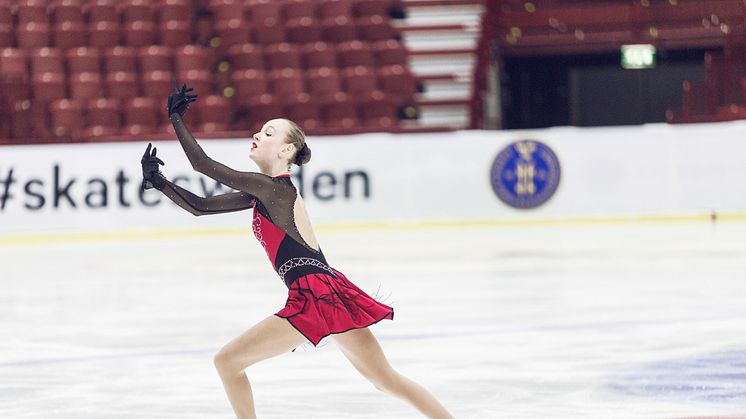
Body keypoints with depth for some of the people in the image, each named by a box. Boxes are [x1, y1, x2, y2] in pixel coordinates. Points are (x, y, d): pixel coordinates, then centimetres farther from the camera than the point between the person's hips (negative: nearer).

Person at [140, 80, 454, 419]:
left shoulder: (272, 187, -8)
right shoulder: (264, 193, 18)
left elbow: (202, 164, -11)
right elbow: (200, 207, 19)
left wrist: (175, 116, -4)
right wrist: (159, 182, 11)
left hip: (316, 298, -10)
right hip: (329, 291, 10)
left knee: (227, 361, -2)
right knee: (387, 379, 14)